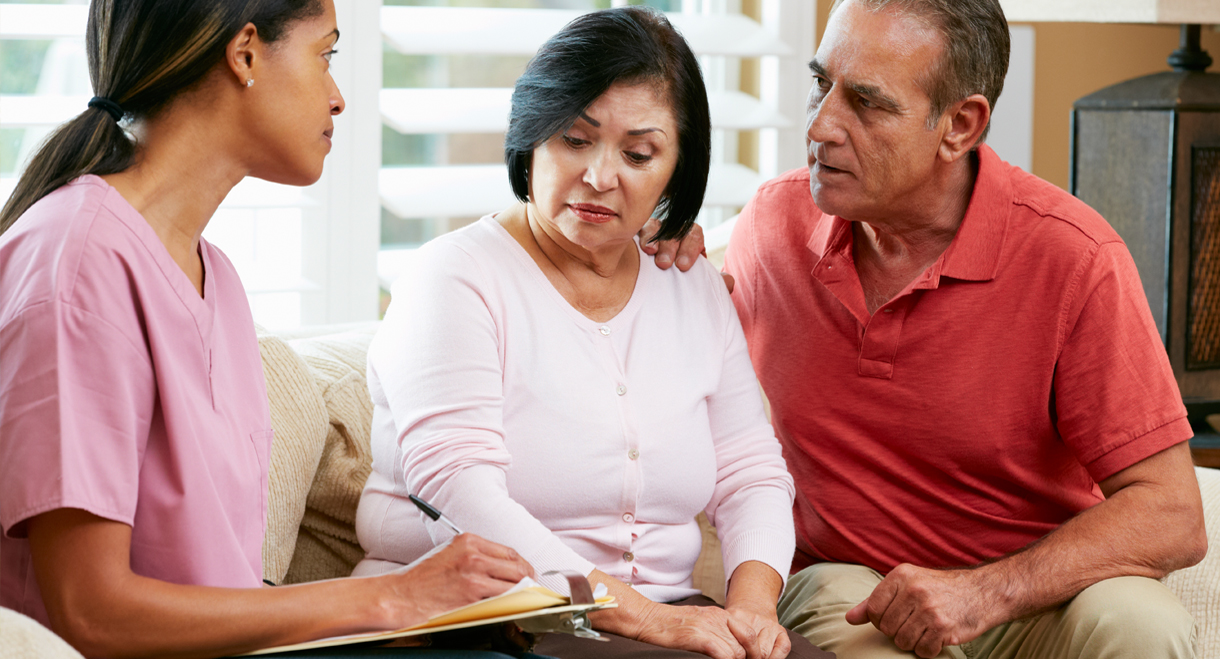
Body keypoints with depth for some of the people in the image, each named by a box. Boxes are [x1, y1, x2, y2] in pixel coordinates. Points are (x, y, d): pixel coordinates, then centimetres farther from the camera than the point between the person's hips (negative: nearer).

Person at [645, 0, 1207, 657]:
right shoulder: (774, 222, -2)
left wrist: (984, 592, -28)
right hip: (842, 582, 0)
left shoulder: (1073, 256, -16)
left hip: (1032, 591, 0)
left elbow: (1171, 517, -17)